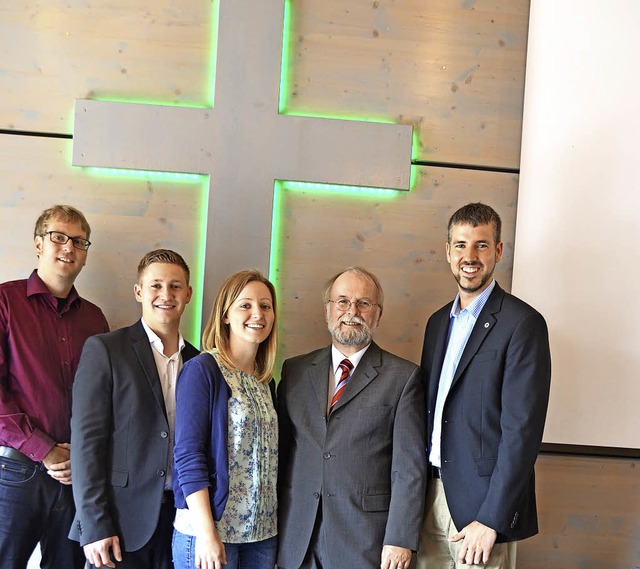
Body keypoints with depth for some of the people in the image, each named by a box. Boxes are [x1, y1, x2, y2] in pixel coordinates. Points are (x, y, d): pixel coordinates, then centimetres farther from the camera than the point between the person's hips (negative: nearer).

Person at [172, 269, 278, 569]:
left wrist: (277, 523, 5)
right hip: (208, 527, -6)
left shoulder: (266, 381, 10)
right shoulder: (202, 370, -9)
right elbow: (188, 455, -13)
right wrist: (206, 533, -18)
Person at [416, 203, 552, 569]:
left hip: (482, 503, -6)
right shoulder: (439, 322, 11)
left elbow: (522, 430, -16)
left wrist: (491, 520, -18)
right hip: (432, 495, 6)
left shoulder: (523, 323, -12)